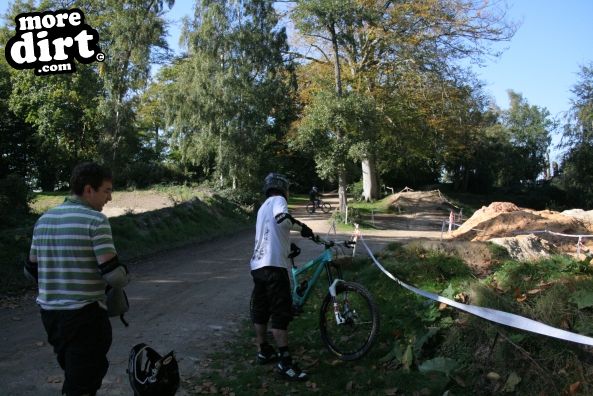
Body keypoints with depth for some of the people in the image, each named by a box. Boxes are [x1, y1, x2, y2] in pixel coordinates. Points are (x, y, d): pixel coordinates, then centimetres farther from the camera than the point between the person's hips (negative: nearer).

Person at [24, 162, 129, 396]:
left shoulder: (43, 220, 7)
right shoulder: (95, 220, -14)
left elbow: (31, 271, 14)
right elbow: (113, 274, -18)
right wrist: (124, 278, 3)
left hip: (49, 313, 7)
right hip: (85, 315, -7)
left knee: (74, 377, 23)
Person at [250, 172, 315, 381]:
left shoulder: (263, 207, 25)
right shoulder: (277, 200, -3)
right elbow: (282, 218, -26)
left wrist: (287, 248, 48)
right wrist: (301, 226, -12)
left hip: (258, 265, 10)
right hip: (273, 266, -9)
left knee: (260, 310, 16)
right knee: (281, 313, -7)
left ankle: (263, 351, 28)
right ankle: (285, 362, -6)